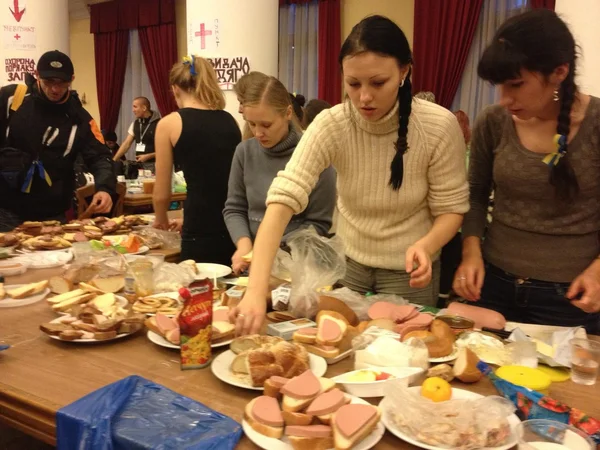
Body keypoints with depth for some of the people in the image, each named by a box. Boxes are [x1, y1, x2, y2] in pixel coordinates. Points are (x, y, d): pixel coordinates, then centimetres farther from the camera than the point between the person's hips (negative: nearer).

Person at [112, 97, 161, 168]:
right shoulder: (135, 123, 9)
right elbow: (126, 143, 9)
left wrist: (148, 156, -17)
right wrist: (114, 160, 2)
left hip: (153, 164, -6)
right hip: (138, 163, 6)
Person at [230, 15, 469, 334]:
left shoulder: (439, 126, -21)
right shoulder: (330, 126, -21)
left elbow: (451, 208, -11)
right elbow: (283, 199, -32)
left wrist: (426, 245, -34)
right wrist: (256, 291, -44)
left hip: (408, 271, -1)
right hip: (347, 262, 2)